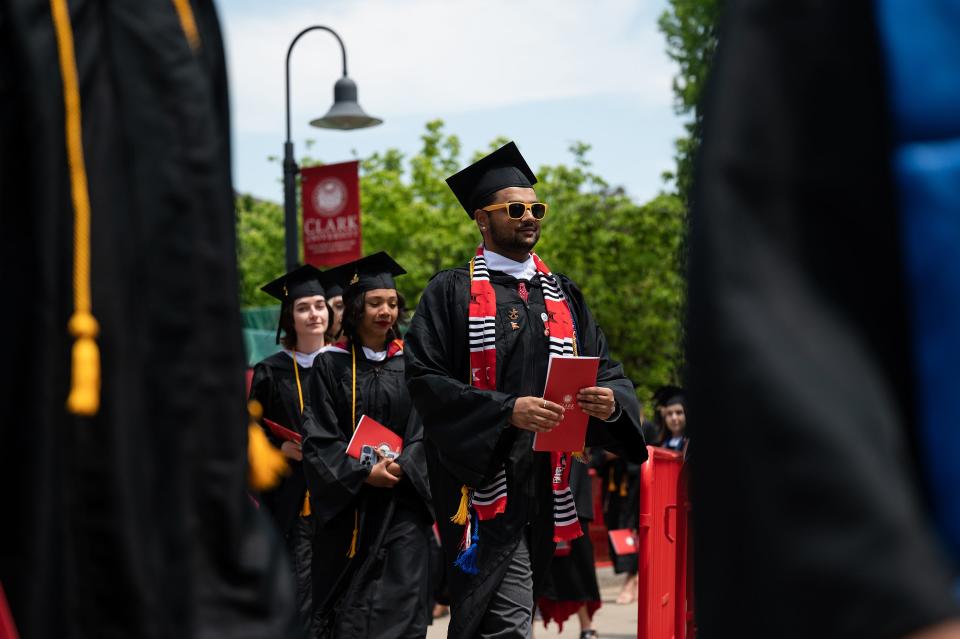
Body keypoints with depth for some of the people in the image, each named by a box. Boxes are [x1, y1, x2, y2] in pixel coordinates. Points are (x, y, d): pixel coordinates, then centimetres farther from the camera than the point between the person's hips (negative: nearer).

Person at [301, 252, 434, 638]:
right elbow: (319, 438, -4)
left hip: (403, 507, 1)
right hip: (346, 504, -1)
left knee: (400, 606, -7)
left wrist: (401, 466, -16)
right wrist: (363, 474, -16)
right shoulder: (331, 364, 2)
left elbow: (425, 432, 3)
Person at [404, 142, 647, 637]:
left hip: (545, 483, 5)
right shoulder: (452, 293, 1)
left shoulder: (562, 296, 16)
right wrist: (508, 411, -21)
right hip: (483, 480, -5)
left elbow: (607, 370, 12)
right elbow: (424, 379, -9)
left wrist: (610, 401, -13)